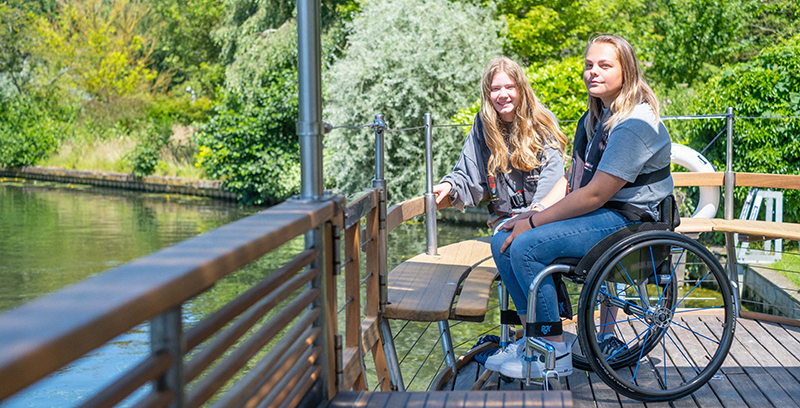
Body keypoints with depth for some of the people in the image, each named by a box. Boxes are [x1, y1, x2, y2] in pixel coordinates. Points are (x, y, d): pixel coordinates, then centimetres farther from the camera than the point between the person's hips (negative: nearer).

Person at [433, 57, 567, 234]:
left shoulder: (543, 122, 3)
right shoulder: (482, 126, 9)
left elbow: (553, 175, -5)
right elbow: (468, 178, 14)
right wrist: (450, 185, -9)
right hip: (505, 218, 2)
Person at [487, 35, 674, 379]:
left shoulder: (635, 125, -18)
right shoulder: (595, 118, 14)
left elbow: (594, 195, -23)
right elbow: (571, 179, 16)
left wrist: (534, 222, -18)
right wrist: (535, 213, -1)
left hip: (626, 221, -10)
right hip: (596, 214, 10)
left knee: (527, 245, -25)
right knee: (503, 240, -1)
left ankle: (555, 352, -13)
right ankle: (533, 335, 7)